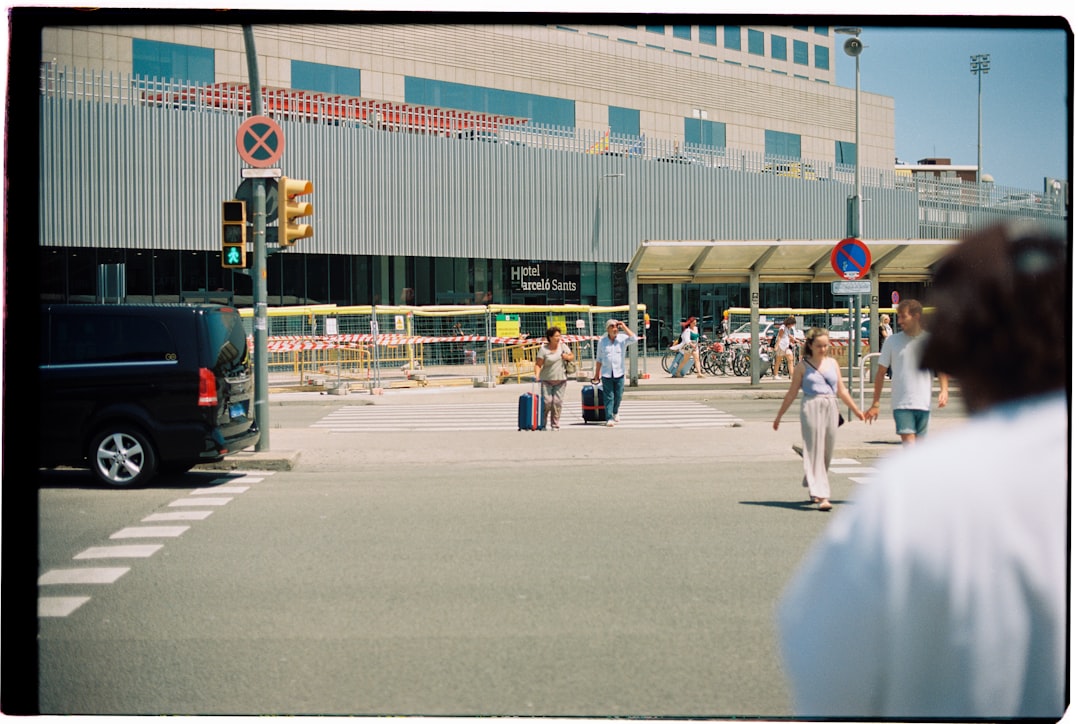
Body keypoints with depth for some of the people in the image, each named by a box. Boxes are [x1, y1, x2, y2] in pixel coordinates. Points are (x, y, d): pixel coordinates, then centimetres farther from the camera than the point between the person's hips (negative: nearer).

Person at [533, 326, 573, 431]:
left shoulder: (562, 346, 5)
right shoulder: (543, 349, -8)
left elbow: (572, 356, 15)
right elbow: (538, 364, -9)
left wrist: (567, 357, -7)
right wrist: (537, 375, -25)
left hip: (560, 380, 3)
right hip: (546, 380, -3)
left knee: (557, 402, -1)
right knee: (547, 402, -8)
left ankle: (555, 425, 8)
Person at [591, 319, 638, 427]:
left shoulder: (622, 339, 0)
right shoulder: (602, 341, 3)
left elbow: (634, 338, -20)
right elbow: (599, 359, 9)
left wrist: (623, 326, -17)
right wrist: (597, 374, 9)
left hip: (619, 373, 0)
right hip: (606, 373, 0)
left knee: (618, 396, 8)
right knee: (608, 397, -5)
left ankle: (615, 412, 35)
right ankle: (609, 418, -4)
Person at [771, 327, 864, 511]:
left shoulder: (832, 363, 13)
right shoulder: (803, 366, 2)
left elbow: (841, 391, 20)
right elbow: (792, 394, 6)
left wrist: (856, 410, 21)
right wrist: (779, 416, 6)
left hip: (831, 408, 5)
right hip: (811, 408, -5)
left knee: (827, 453, 8)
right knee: (815, 451, -9)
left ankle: (815, 490, 27)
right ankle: (821, 496, -12)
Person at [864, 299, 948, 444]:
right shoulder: (892, 341, 3)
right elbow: (881, 373, 7)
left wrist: (944, 390, -6)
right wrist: (876, 403, 4)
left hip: (924, 404, 2)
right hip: (901, 404, -2)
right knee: (908, 444, -13)